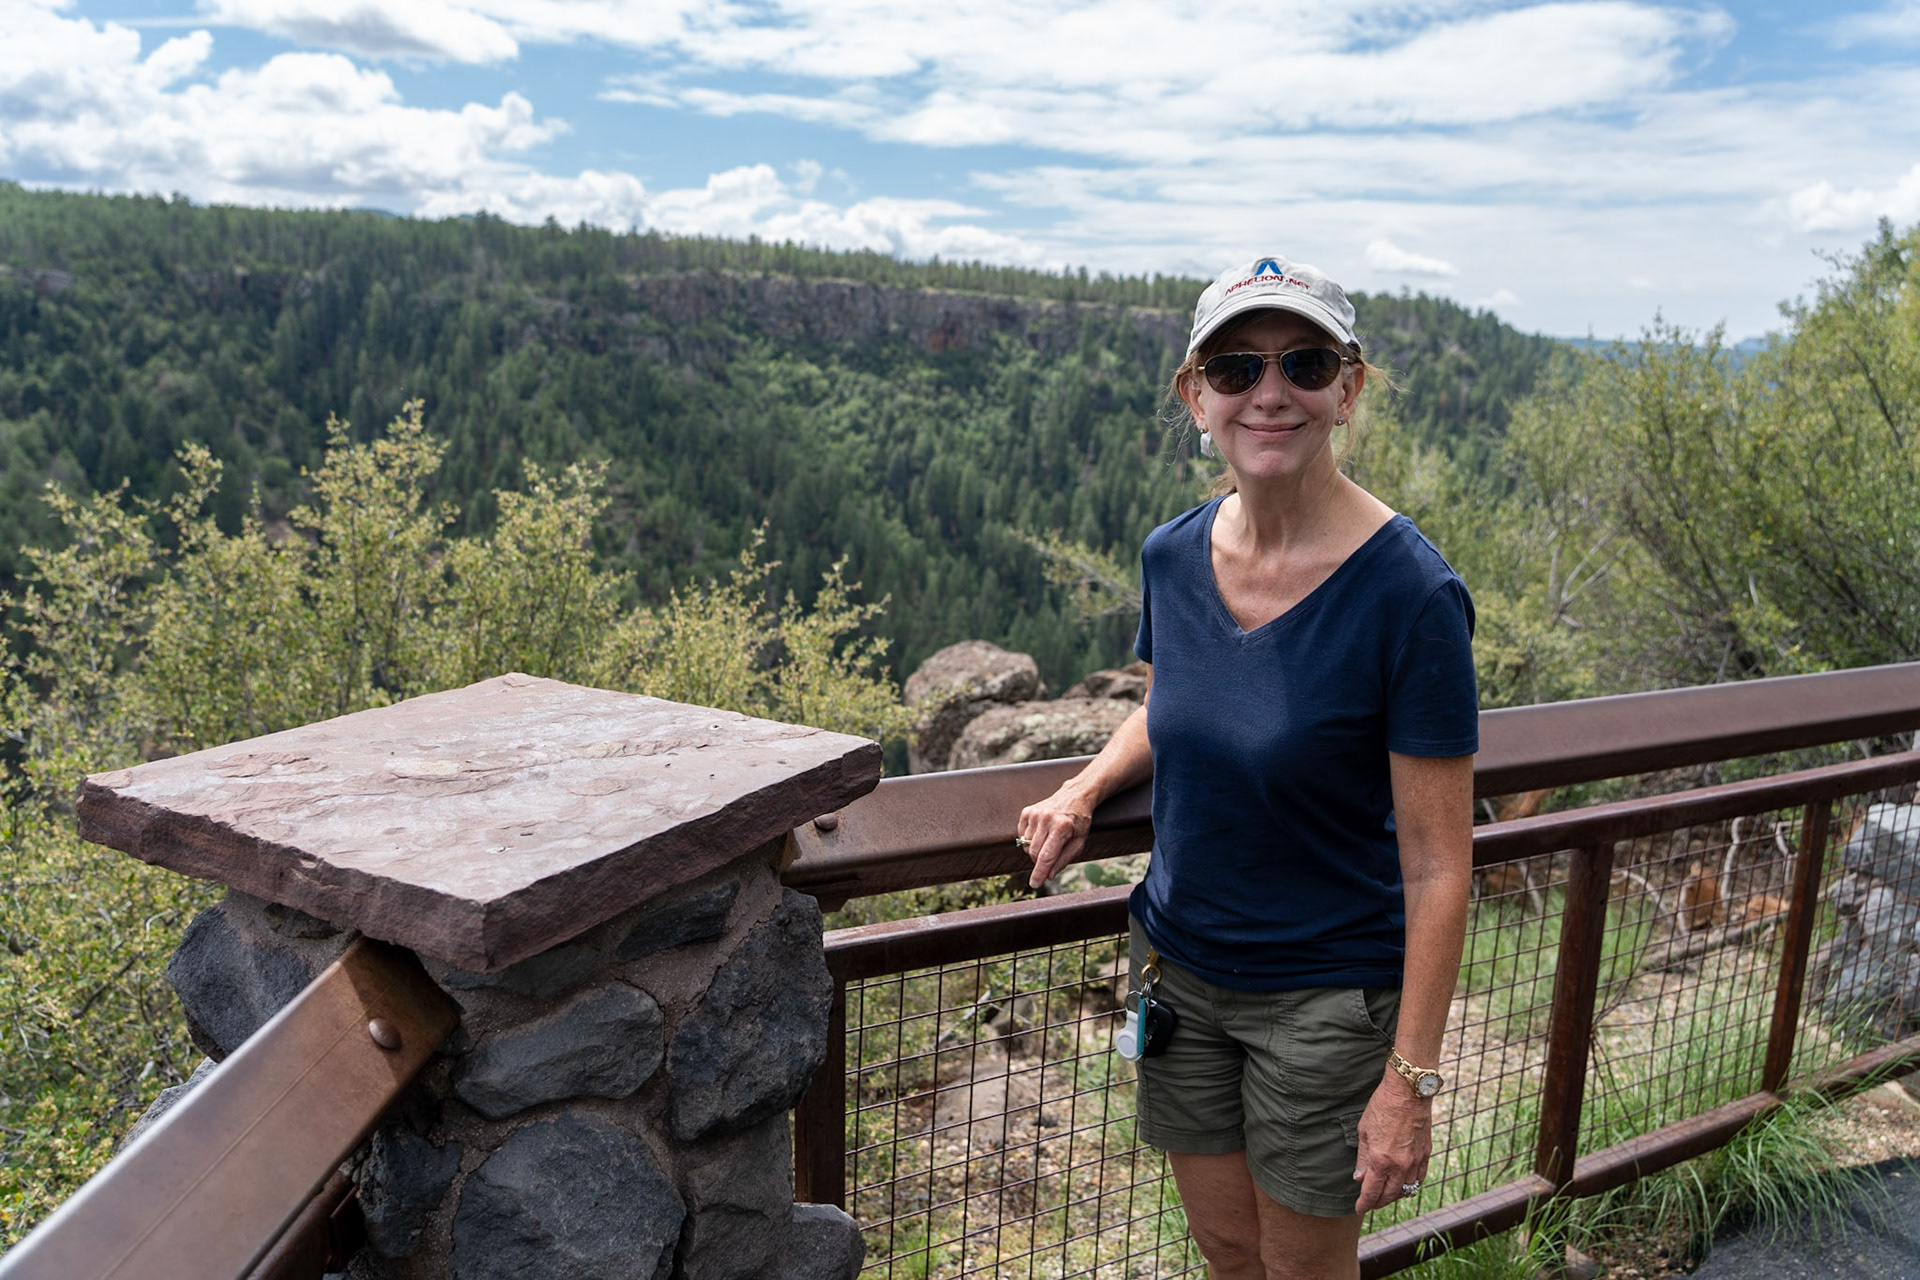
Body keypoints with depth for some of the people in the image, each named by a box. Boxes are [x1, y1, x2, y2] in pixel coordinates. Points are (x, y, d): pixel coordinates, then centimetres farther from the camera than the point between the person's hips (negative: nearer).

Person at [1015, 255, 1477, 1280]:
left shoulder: (1410, 595, -23)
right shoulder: (1173, 556, -7)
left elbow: (1438, 868, -18)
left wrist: (1411, 1078, -16)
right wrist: (1088, 785, -5)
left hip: (1324, 995, -4)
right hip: (1178, 967, 5)